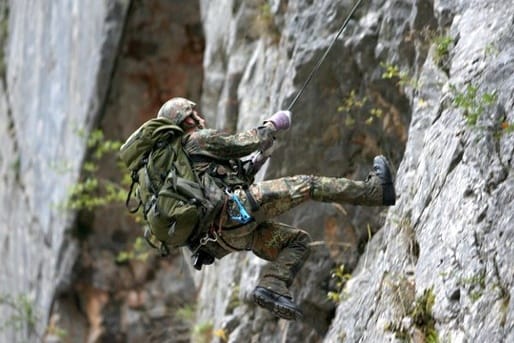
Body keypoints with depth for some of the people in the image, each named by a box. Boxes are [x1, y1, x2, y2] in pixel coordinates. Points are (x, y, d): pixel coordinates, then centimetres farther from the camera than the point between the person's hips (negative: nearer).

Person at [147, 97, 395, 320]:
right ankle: (375, 190, -4)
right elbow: (244, 144, 0)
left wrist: (254, 163, 31)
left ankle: (271, 287, -11)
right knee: (304, 185, -7)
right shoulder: (199, 139, 3)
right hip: (233, 210, -9)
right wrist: (272, 125, 16)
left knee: (297, 240, 11)